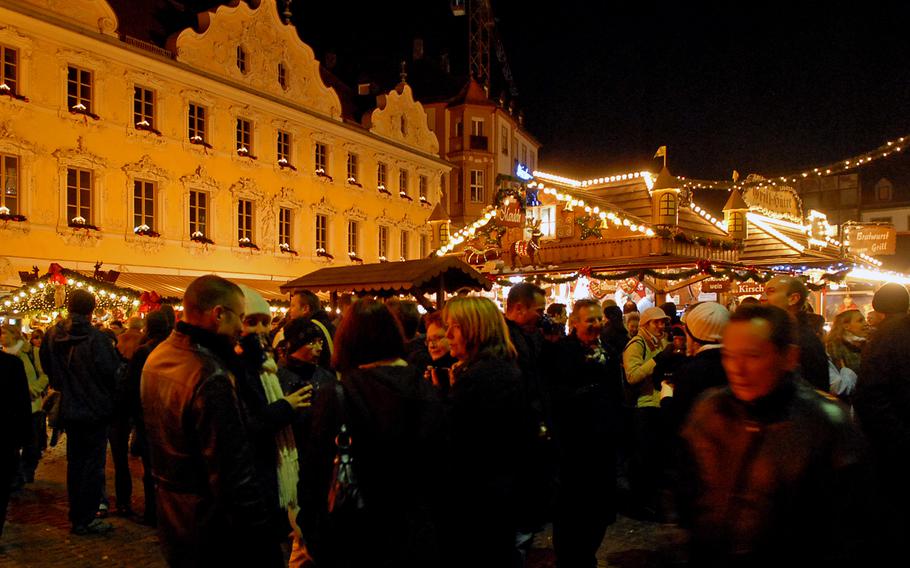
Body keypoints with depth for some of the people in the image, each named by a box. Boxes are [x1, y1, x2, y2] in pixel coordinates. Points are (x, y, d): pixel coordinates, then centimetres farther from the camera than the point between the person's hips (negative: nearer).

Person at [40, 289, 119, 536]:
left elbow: (48, 370, 11)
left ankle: (76, 516, 26)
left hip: (69, 410, 6)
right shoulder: (96, 338, -21)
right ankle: (86, 520, 8)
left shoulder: (52, 336, -2)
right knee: (93, 464, 3)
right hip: (95, 411, -6)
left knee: (75, 462, 17)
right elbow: (113, 373, -19)